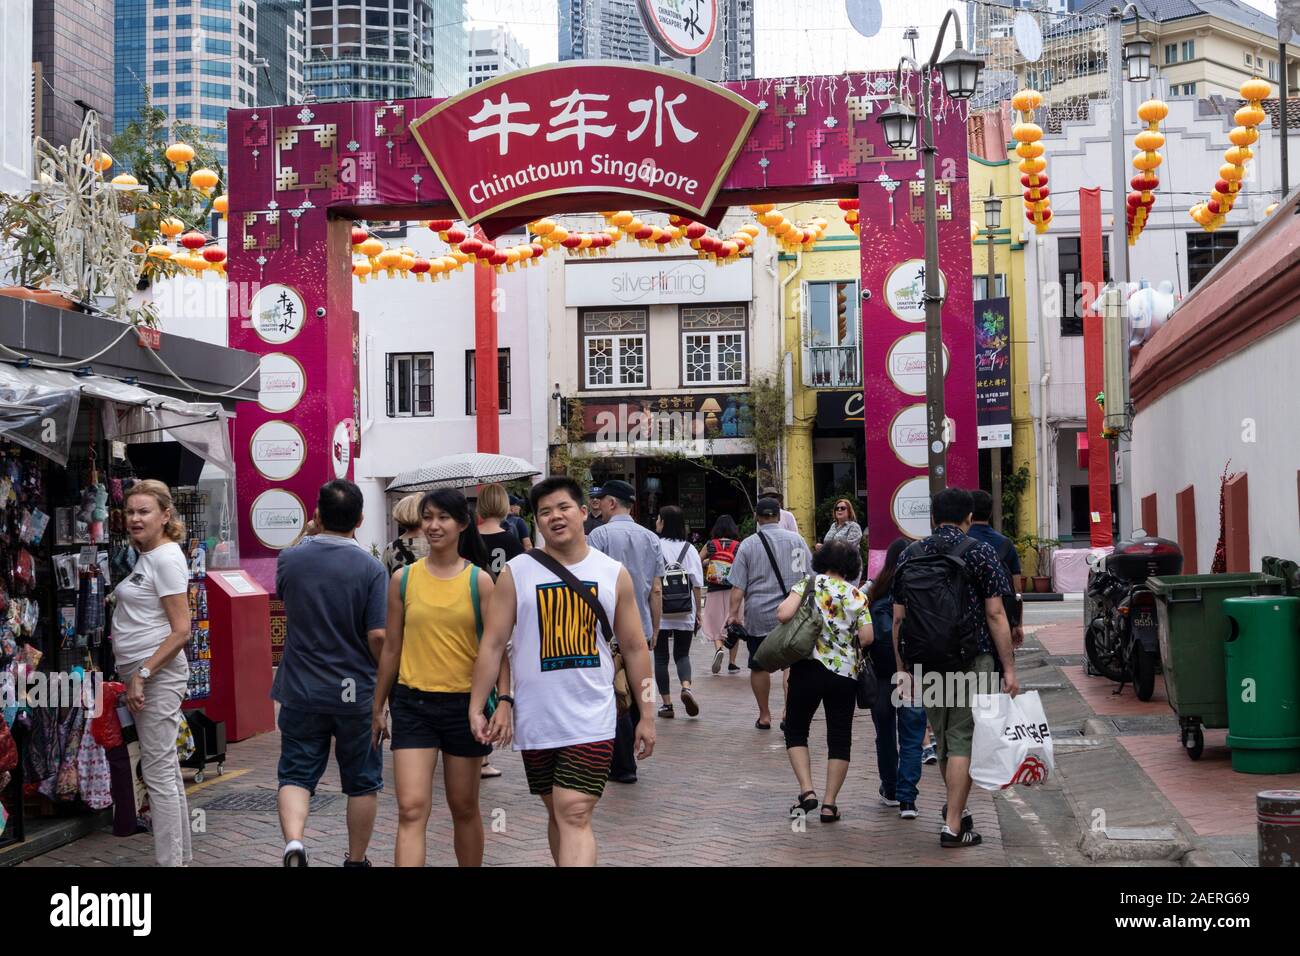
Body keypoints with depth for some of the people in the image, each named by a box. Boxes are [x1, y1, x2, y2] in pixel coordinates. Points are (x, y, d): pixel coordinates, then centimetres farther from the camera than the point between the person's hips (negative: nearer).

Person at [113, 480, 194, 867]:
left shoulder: (166, 558, -13)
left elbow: (181, 631, -18)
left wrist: (142, 675, -19)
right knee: (166, 772, 13)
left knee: (159, 773, -7)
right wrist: (135, 677, 14)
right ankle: (180, 857, 21)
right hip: (139, 675, 10)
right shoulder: (144, 557, 16)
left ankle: (170, 862, -3)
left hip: (158, 676, -10)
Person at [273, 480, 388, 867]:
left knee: (296, 775, 9)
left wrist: (312, 534, 21)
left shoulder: (290, 559, -4)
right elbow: (378, 636, -17)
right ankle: (356, 860, 24)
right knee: (362, 782, 14)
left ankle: (293, 843, -15)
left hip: (301, 691, 1)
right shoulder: (371, 569, -13)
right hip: (358, 693, -1)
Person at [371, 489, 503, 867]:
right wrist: (378, 708, 12)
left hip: (464, 703, 0)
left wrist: (503, 701, -16)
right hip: (412, 703, 1)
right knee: (411, 810, -9)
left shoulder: (479, 581, -2)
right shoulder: (403, 579, 3)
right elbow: (392, 647, 9)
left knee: (464, 808, 13)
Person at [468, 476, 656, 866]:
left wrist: (647, 716, 7)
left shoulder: (614, 574, 3)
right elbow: (492, 644, 0)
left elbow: (635, 648, 8)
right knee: (558, 813, 13)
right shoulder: (516, 573, 0)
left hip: (591, 720, -1)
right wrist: (476, 708, -6)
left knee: (575, 816, -11)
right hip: (536, 721, 1)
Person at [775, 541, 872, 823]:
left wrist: (786, 603, 7)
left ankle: (807, 790, 0)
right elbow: (867, 638, -3)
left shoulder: (809, 584, -3)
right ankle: (829, 804, 8)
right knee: (839, 738, 10)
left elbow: (783, 614, -15)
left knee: (796, 731, 14)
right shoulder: (857, 595, 3)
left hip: (808, 667, -1)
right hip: (846, 673, 2)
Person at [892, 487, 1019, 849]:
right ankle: (953, 824, -4)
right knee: (962, 739, -1)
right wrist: (1009, 667, -6)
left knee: (942, 738, 19)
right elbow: (995, 614, -9)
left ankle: (955, 806, 36)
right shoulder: (979, 552, -5)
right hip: (971, 659, -4)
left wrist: (902, 668, 12)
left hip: (925, 664, 4)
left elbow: (898, 618, 6)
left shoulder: (909, 555, 7)